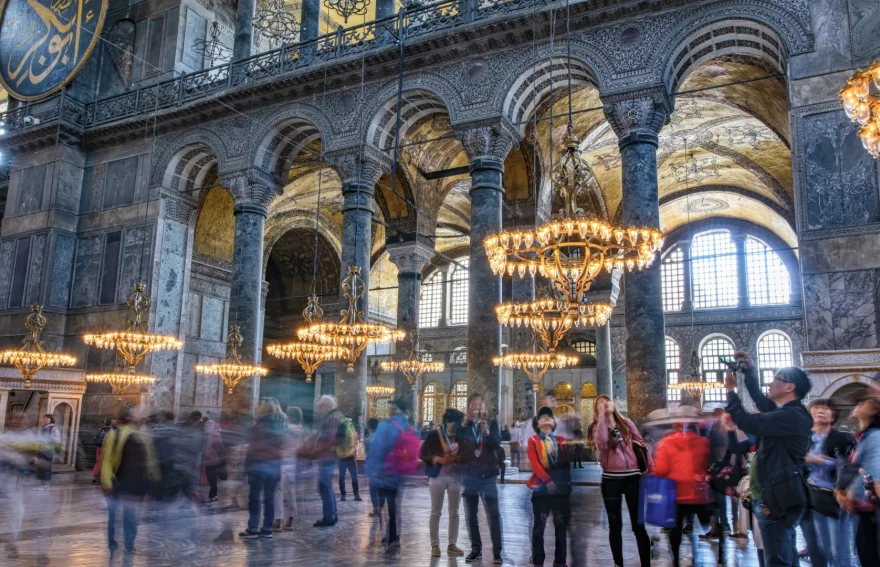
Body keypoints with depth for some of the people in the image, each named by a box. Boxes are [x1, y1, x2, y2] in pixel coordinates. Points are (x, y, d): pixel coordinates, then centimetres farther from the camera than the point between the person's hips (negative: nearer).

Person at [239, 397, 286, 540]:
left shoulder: (260, 425, -11)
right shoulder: (280, 426, 9)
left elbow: (253, 446, -11)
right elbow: (280, 445, 11)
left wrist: (248, 464, -6)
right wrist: (276, 462, 15)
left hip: (259, 465, -6)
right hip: (274, 465, 6)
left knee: (254, 498, 3)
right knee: (269, 498, 8)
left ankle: (252, 530, 6)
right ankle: (267, 530, 11)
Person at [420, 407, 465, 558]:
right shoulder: (434, 434, -9)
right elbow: (422, 454, -5)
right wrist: (436, 458, -20)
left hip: (455, 476, 3)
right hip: (438, 476, -3)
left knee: (454, 512, 9)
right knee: (436, 512, 5)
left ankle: (452, 545, 18)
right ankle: (435, 545, 13)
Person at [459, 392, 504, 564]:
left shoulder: (491, 423, 2)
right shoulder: (464, 425, 4)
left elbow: (497, 443, -13)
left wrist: (487, 432, -31)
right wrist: (465, 423, -23)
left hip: (487, 474, -2)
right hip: (469, 474, 2)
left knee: (493, 514, -5)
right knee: (471, 515, 8)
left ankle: (497, 551, 1)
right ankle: (476, 549, 17)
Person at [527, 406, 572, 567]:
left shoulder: (561, 440, 15)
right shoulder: (533, 440, 5)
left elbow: (566, 462, 8)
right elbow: (535, 464, -7)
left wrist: (567, 482, -8)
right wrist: (548, 480, -17)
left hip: (561, 488, 3)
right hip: (541, 488, -3)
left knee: (561, 525, 6)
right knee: (539, 526, 2)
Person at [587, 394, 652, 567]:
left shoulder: (626, 423, 9)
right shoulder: (597, 427, 2)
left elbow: (641, 443, 9)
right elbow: (601, 443, -19)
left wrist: (650, 464, -1)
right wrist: (602, 416, -15)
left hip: (632, 477, 0)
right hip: (610, 479, 0)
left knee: (638, 523, 1)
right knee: (615, 525, 9)